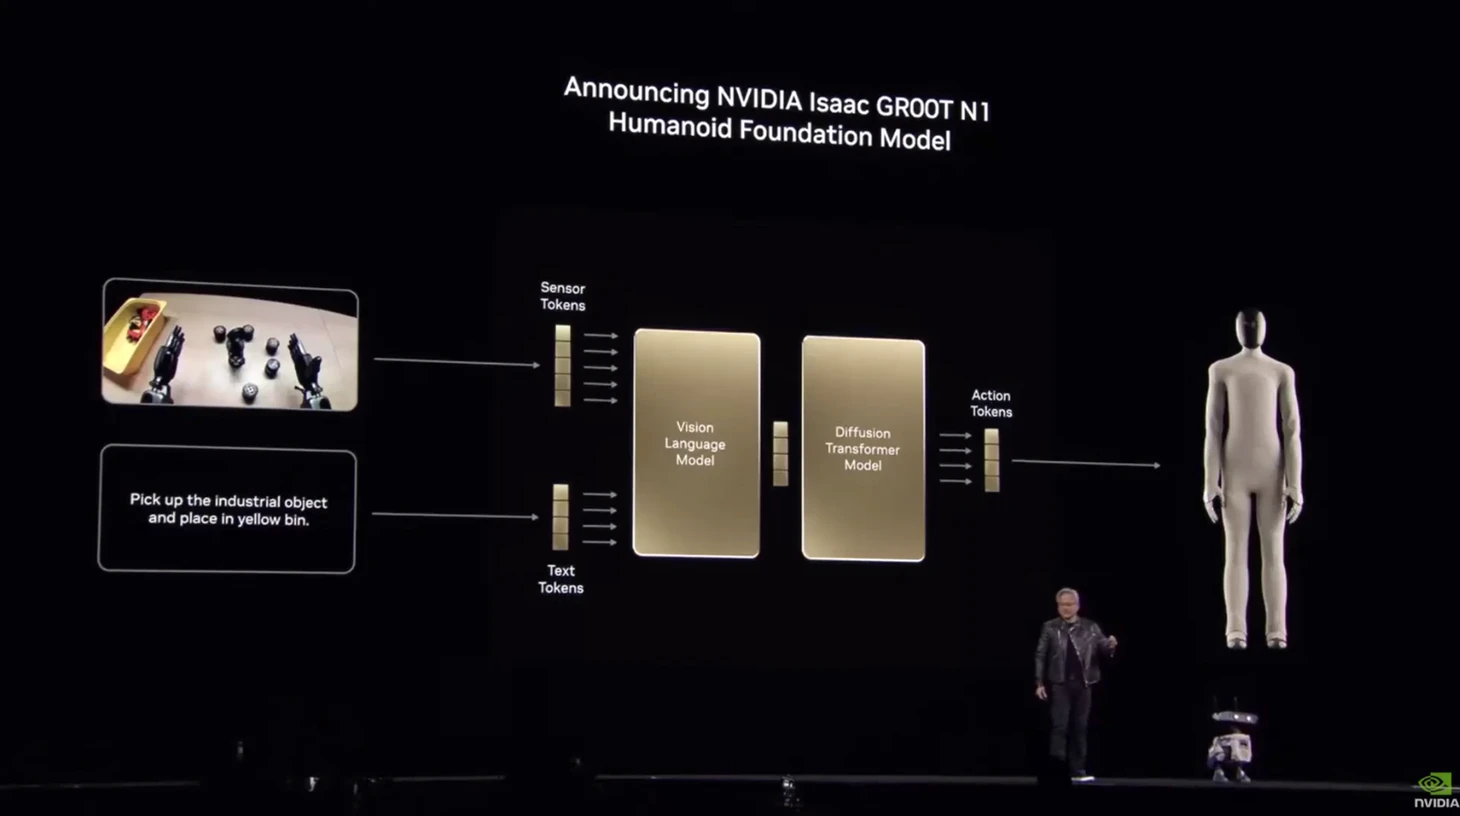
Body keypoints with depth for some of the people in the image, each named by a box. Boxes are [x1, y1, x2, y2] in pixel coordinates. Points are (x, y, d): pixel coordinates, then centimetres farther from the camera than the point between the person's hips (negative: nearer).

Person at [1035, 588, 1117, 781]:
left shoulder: (1091, 628, 5)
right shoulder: (1050, 627, 2)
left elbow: (1103, 652, 6)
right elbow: (1040, 656, 3)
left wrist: (1110, 646, -18)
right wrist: (1039, 683, -3)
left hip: (1083, 684, 2)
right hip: (1059, 684, -2)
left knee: (1079, 728, 7)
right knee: (1059, 726, -8)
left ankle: (1077, 770, 13)